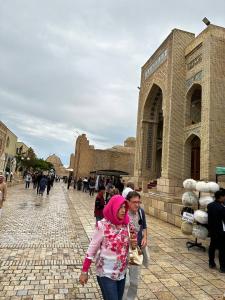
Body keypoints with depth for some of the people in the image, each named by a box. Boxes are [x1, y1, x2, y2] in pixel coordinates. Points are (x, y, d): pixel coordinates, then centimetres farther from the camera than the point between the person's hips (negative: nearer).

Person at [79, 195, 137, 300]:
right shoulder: (102, 225, -21)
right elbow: (92, 248, -12)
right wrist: (84, 271, -7)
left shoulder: (125, 224, -6)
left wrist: (133, 244, -12)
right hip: (106, 274, -5)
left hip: (122, 273, 6)